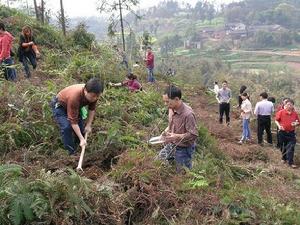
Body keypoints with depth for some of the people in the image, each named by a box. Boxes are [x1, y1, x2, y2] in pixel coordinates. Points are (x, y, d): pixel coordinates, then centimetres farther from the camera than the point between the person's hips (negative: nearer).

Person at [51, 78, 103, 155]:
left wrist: (88, 125, -6)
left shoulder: (93, 94, -26)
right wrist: (82, 139, -37)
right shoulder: (74, 97, -46)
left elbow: (92, 109, -5)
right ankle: (71, 152, -8)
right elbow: (73, 121, -39)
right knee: (67, 127, -22)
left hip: (75, 106, 6)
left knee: (80, 126, 2)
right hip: (59, 106, -6)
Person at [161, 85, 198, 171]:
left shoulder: (188, 114, -29)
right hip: (172, 145, 7)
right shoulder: (172, 109, -5)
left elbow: (193, 135, -25)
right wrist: (166, 131, -3)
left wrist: (176, 136, -30)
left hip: (184, 149, -7)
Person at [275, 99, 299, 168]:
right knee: (283, 146, 14)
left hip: (291, 133, 1)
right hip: (283, 132, 0)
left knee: (291, 147, -7)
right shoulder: (281, 112, -7)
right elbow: (276, 120, 1)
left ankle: (290, 162, -3)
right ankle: (284, 158, 36)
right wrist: (279, 126, -17)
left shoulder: (295, 113, 0)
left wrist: (296, 124, -12)